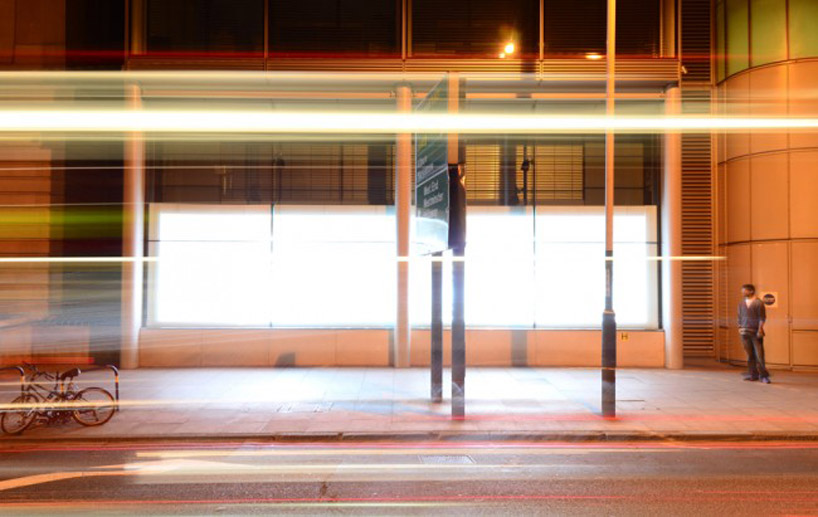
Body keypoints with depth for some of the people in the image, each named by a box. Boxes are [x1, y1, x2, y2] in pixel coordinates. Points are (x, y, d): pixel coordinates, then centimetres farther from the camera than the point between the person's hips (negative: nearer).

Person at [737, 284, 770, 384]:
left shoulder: (759, 303, -3)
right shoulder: (741, 303, 11)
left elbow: (762, 317, -5)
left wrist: (760, 329, -13)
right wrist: (740, 327, 8)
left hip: (756, 332, -4)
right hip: (745, 332, 4)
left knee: (759, 355, -5)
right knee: (749, 355, 6)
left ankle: (763, 376, 2)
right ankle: (753, 374, 12)